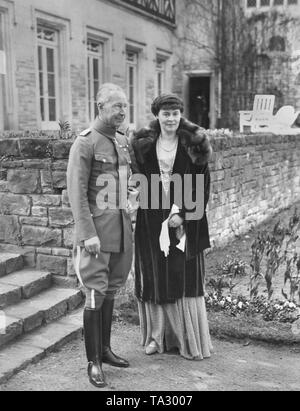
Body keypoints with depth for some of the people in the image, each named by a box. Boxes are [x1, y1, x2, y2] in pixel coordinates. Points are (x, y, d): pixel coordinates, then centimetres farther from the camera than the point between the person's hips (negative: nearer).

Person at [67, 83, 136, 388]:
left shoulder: (124, 141, 12)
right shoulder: (85, 142, -10)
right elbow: (76, 191, -14)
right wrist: (87, 234, -19)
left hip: (122, 229, 7)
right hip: (97, 231, -7)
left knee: (111, 290, 15)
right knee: (96, 294, -2)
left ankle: (105, 348, 29)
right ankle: (93, 361, 11)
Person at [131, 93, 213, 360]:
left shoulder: (194, 144, -1)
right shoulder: (143, 144, 4)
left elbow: (203, 185, -2)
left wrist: (183, 213, -11)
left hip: (185, 220, -1)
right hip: (152, 220, 2)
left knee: (185, 276, 3)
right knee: (155, 276, 6)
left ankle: (191, 339, 15)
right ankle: (158, 335, 21)